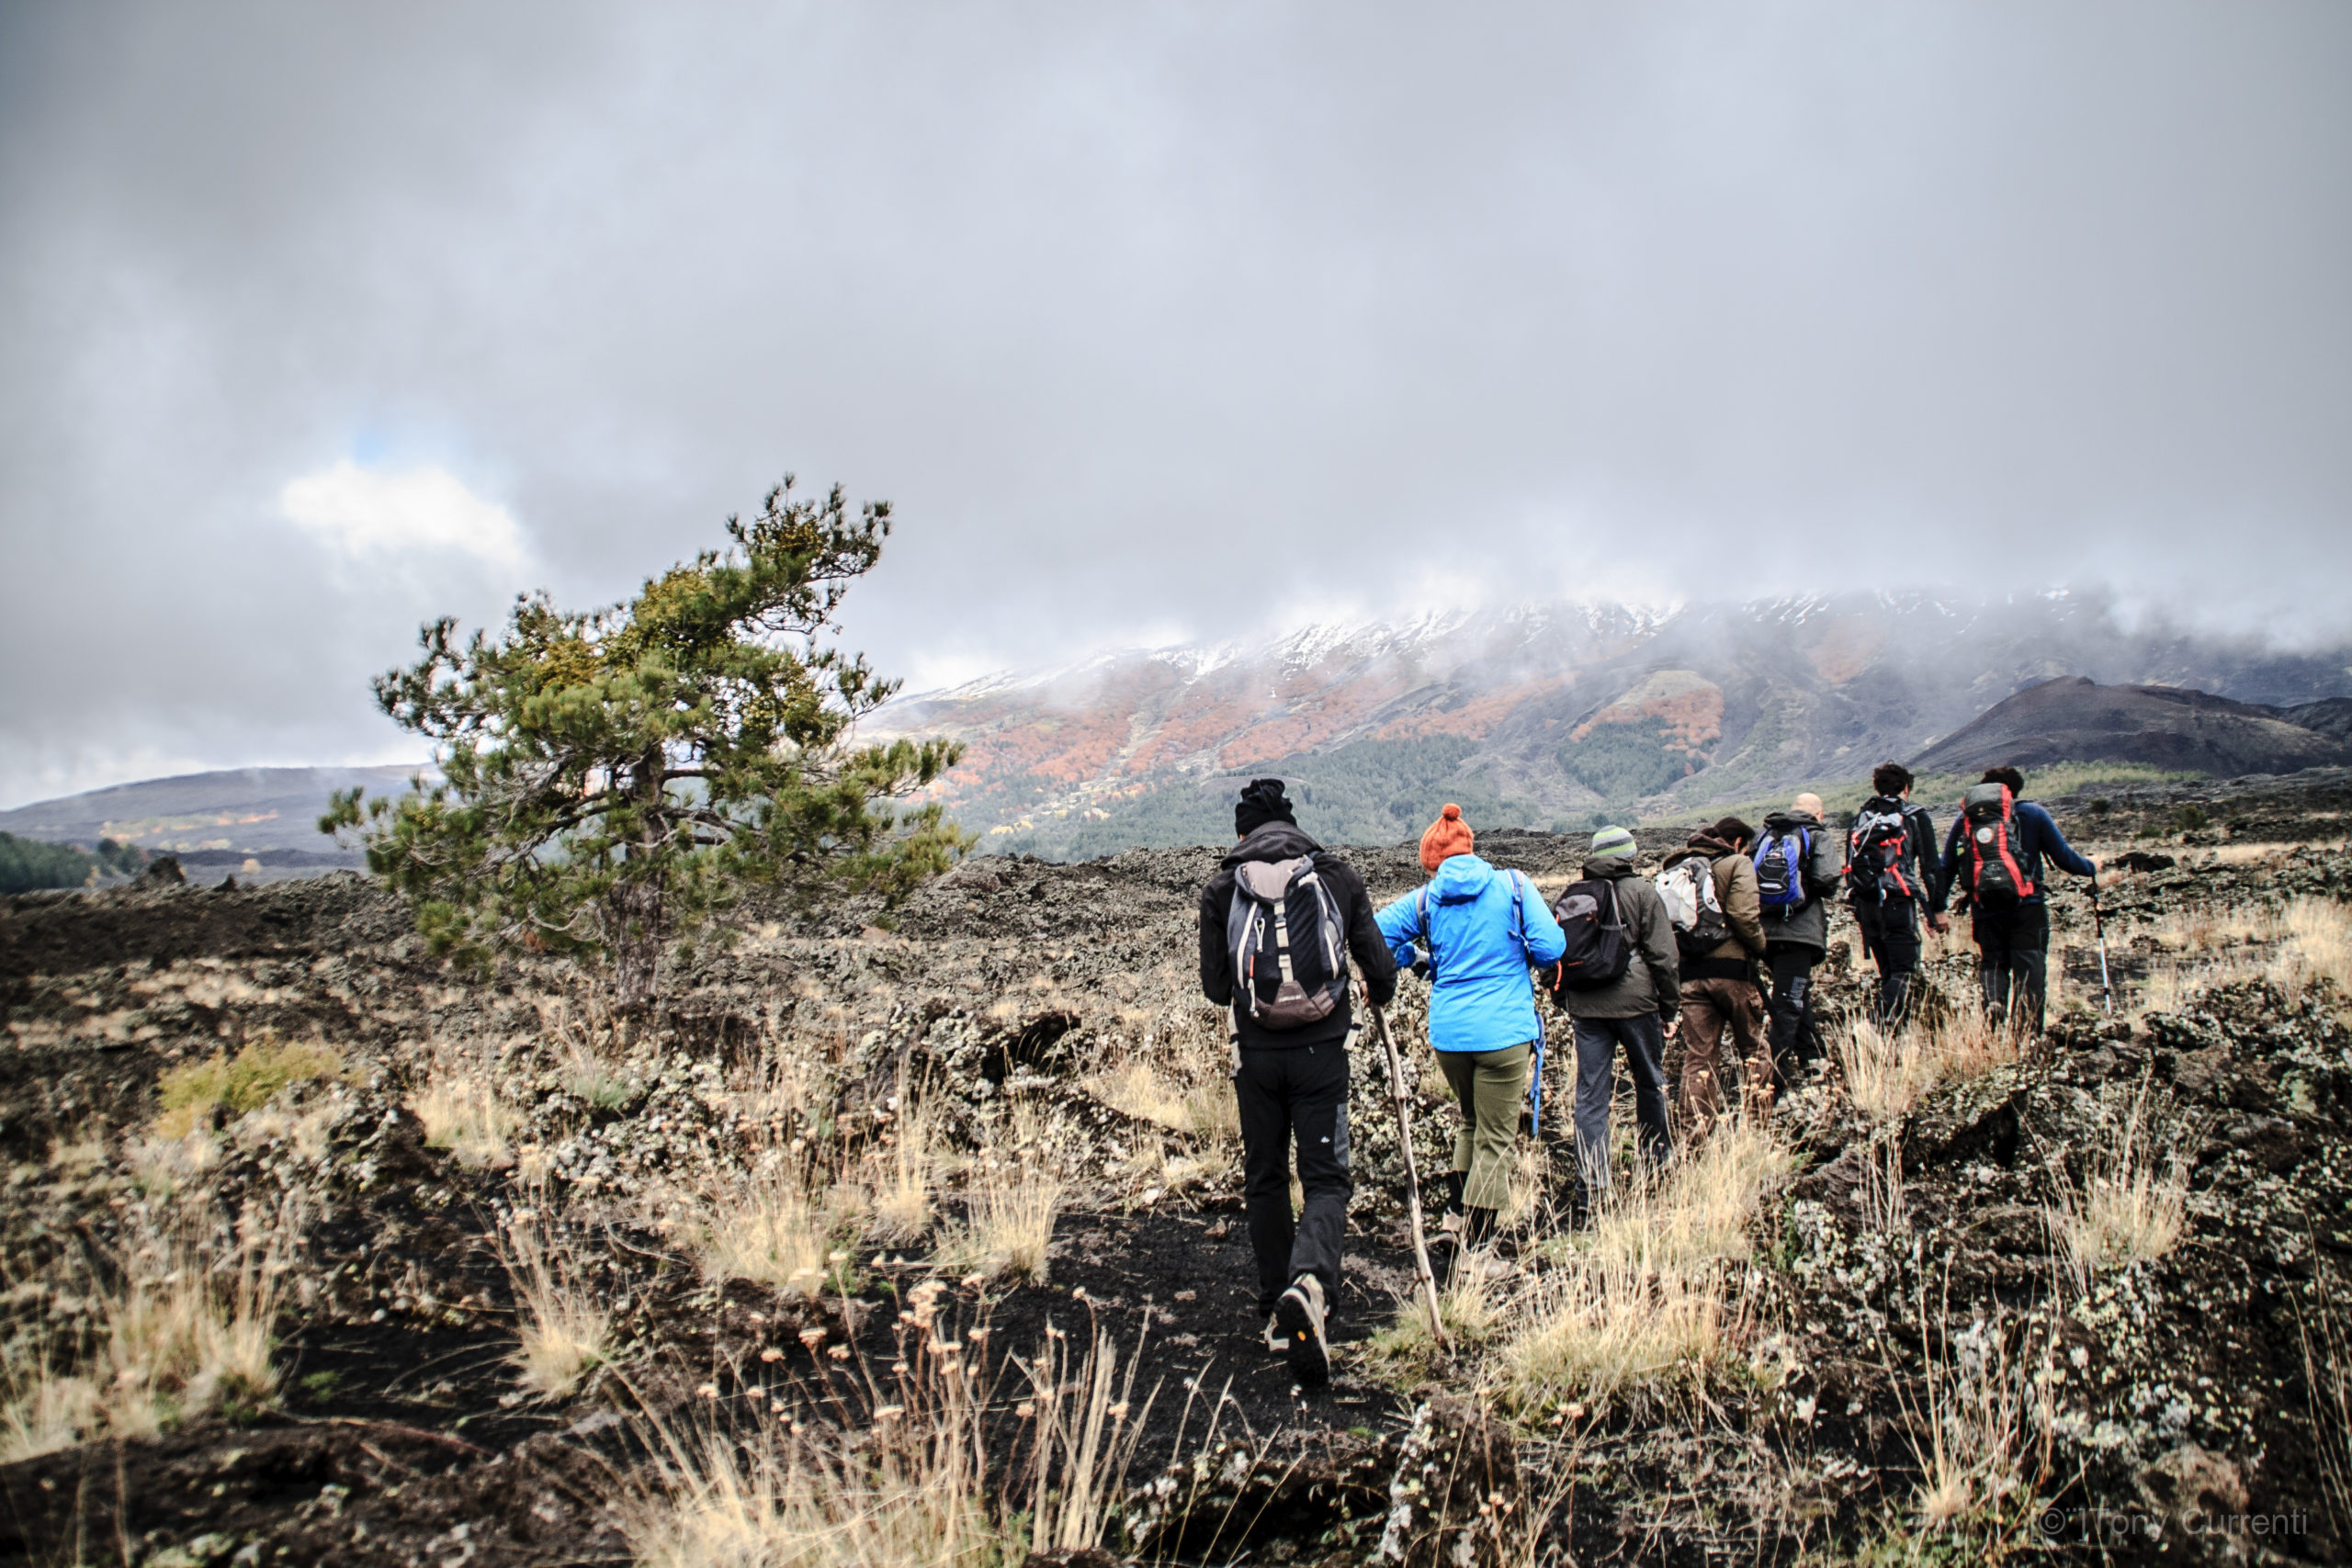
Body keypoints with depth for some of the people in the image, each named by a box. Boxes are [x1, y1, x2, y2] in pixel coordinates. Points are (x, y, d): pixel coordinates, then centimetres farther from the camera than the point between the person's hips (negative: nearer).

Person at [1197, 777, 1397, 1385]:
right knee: (1326, 1178, 4)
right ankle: (1310, 1281, -22)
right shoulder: (1338, 876, 2)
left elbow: (1215, 986, 3)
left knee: (1264, 1181, 15)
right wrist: (1381, 993, 25)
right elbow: (1379, 965, 3)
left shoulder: (1221, 888, 1)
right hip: (1322, 1051, -1)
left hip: (1256, 1055, 1)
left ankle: (1278, 1313, 20)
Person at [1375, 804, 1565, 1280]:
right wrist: (1515, 952, 11)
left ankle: (1465, 1225, 25)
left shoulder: (1425, 900, 2)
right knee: (1495, 1140, 6)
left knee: (1470, 1123, 25)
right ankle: (1472, 1250, 11)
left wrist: (1407, 956, 16)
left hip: (1447, 1031, 3)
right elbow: (1551, 948, -9)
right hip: (1502, 1030, -3)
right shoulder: (1513, 885, -4)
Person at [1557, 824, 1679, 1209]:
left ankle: (1593, 1187, -1)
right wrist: (1670, 1007, 3)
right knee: (1649, 1082, 17)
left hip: (1585, 1006, 3)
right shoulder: (1642, 892, -3)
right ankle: (1658, 1160, 33)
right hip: (1634, 1001, -3)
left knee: (1590, 1094, 3)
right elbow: (1663, 955, -5)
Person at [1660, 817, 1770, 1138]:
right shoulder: (1737, 864, -3)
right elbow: (1744, 916, -16)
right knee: (1754, 1049, 12)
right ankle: (1756, 1122, 11)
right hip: (1731, 969, -4)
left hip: (1690, 971, 4)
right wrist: (1760, 946, -1)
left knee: (1698, 1056, 7)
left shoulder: (1674, 866, 14)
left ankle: (1696, 1132, 2)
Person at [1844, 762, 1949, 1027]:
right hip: (1898, 903, -5)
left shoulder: (1860, 819, 15)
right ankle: (1886, 1030, -20)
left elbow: (1850, 866, 15)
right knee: (1902, 971, -5)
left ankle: (1901, 1025, 17)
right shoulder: (1915, 816, 3)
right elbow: (1931, 866, -2)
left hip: (1865, 905, 5)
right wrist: (1938, 909, 2)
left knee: (1888, 972, 15)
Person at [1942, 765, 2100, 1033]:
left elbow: (1947, 866, 9)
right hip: (2027, 909, -2)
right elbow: (2064, 857, 5)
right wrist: (2091, 866, 27)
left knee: (1991, 962, 17)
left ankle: (1993, 1000, -13)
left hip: (1983, 909, 2)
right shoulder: (2034, 814, 6)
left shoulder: (1967, 816, 11)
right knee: (2029, 971, 2)